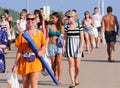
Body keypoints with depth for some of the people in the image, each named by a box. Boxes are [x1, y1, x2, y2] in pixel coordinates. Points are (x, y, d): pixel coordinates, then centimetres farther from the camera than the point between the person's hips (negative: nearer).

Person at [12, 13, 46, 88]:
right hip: (24, 62, 2)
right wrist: (16, 64, -2)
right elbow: (19, 50, 3)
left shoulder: (39, 33, 2)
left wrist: (41, 51, -11)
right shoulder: (22, 34, 3)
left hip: (36, 61, -2)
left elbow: (43, 45, 12)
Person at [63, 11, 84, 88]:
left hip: (77, 46, -2)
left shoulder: (79, 27, -2)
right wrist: (63, 48, 3)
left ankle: (76, 78, 29)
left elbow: (82, 38, -2)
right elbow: (65, 38, 8)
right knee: (71, 65, -5)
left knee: (77, 65, 0)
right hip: (69, 46, 2)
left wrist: (81, 47, -13)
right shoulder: (67, 27, 5)